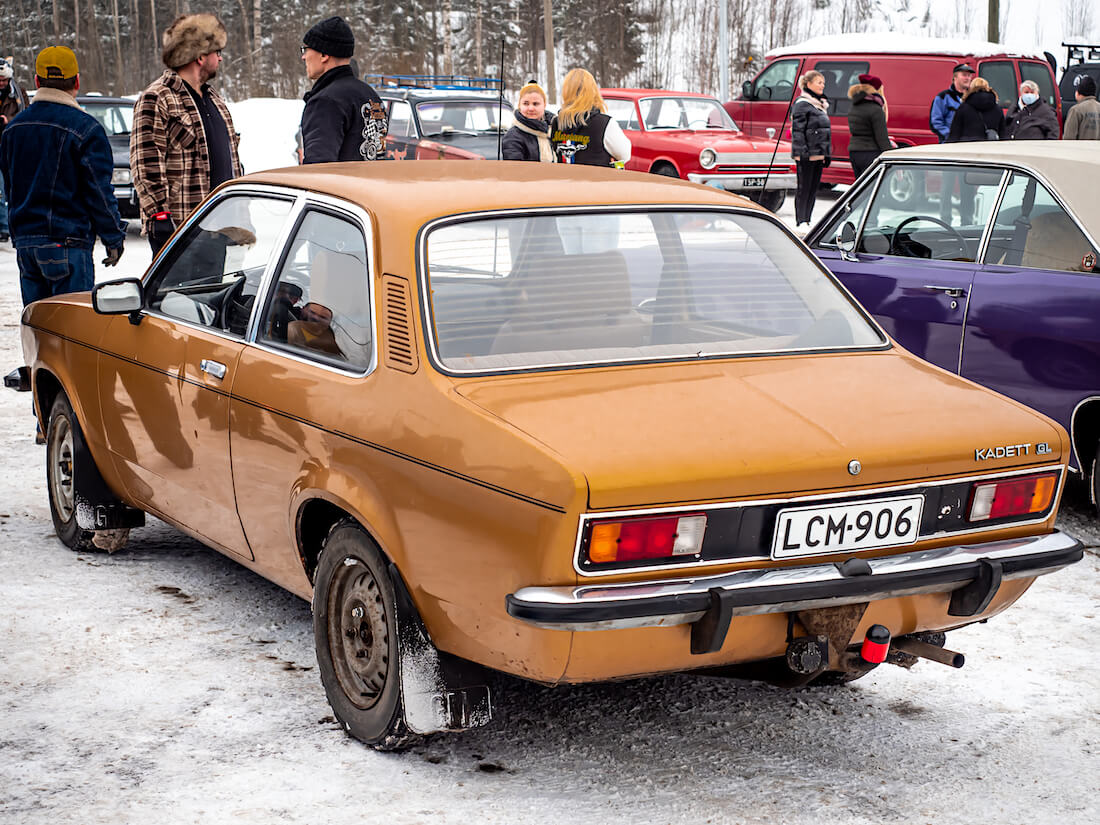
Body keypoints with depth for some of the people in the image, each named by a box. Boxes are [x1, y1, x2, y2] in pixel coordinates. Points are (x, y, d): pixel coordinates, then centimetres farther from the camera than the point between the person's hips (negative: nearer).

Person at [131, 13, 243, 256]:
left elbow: (231, 154, 25)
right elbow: (146, 167, -16)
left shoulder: (213, 99, 19)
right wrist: (159, 215, -20)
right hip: (177, 226, -9)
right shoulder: (155, 101, -11)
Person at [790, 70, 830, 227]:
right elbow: (798, 131, -15)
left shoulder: (821, 105, 18)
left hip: (818, 154, 9)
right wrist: (802, 154, -21)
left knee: (814, 188, 10)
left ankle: (806, 221, 16)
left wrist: (827, 154, 19)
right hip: (807, 156, -9)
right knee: (804, 188, -5)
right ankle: (801, 223, -3)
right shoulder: (801, 105, -10)